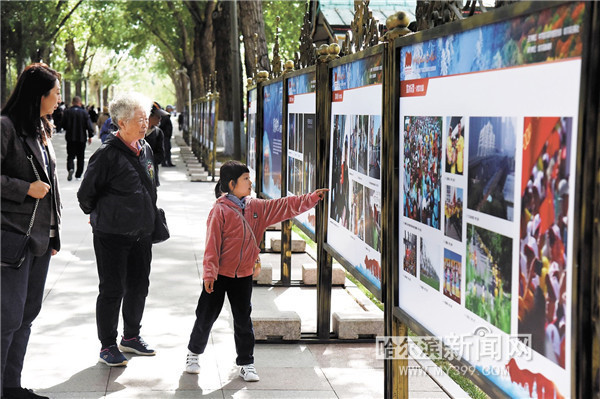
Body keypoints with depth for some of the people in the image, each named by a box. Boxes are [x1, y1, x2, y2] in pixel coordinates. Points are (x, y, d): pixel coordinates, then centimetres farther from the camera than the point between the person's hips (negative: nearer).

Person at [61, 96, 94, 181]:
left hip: (70, 138, 0)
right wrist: (90, 136, 2)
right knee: (80, 157, 11)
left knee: (70, 155, 5)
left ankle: (70, 168, -23)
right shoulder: (84, 112, -6)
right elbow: (89, 125, -8)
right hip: (81, 138, 0)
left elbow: (63, 125, 0)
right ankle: (78, 175, 13)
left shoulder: (67, 112, -4)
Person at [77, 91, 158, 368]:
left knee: (139, 286, 14)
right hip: (112, 235, -7)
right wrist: (100, 216, 7)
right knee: (112, 290, 0)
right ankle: (108, 346, 13)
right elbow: (85, 194, -8)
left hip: (142, 233, 7)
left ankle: (131, 337, 31)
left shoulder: (146, 150, 7)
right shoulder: (108, 154, -16)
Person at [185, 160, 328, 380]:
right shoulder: (220, 210, -13)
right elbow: (212, 243, -14)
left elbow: (285, 206, 6)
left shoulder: (256, 207, 5)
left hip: (243, 275, 5)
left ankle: (246, 364, 16)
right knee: (206, 316, 8)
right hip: (219, 275, -4)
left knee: (243, 319, 8)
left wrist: (312, 198, -1)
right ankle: (194, 353, 29)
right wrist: (209, 272, -17)